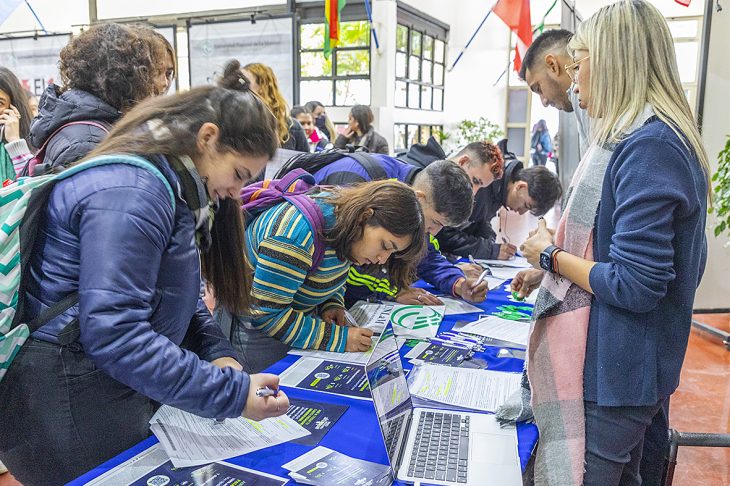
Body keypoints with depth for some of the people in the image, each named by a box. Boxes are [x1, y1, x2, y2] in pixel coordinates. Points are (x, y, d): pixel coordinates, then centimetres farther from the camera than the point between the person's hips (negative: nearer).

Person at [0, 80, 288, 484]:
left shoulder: (173, 188, 8)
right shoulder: (129, 193, -24)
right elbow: (115, 335, -29)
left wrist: (216, 351, -3)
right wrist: (231, 394, -27)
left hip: (118, 391, 9)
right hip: (69, 402, -9)